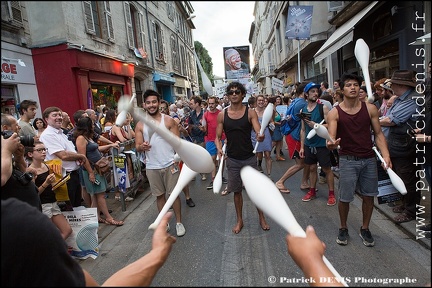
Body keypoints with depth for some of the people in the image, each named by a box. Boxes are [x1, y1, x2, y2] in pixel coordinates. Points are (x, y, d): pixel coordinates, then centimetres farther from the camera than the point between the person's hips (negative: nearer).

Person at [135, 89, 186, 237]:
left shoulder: (169, 120, -3)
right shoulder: (140, 124, 3)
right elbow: (137, 146, 3)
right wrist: (141, 147, -21)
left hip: (170, 164, -2)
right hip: (152, 167, 2)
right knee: (159, 195, 12)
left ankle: (179, 222, 23)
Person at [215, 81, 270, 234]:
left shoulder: (250, 112, -5)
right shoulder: (222, 115, -1)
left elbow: (258, 131, -15)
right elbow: (217, 137, 2)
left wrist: (260, 136, -39)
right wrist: (219, 148, -19)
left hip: (249, 158, -1)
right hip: (232, 160, 1)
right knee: (236, 191, 13)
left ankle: (262, 218, 31)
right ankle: (239, 220, 32)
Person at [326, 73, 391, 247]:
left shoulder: (370, 108, 0)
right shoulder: (334, 113, -7)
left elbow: (378, 134, 2)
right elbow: (331, 138, -15)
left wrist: (385, 155, -11)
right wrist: (331, 144, -39)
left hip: (369, 160, 3)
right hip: (348, 161, -2)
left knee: (368, 196, 12)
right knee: (344, 198, 4)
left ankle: (365, 229, 33)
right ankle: (343, 228, 29)